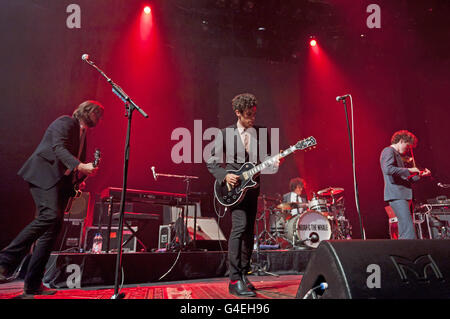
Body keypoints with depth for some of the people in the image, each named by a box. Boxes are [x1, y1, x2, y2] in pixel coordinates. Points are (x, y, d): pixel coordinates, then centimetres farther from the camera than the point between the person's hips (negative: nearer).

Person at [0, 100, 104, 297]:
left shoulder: (82, 133, 24)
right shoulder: (65, 122, -2)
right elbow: (58, 148, -19)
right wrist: (80, 166, -34)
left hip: (60, 181, 8)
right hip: (44, 175, -8)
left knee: (53, 228, 0)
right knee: (50, 215, -28)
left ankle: (33, 285, 2)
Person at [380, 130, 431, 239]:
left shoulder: (397, 155, 27)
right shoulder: (389, 151, -4)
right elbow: (387, 169, -24)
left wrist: (420, 175, 19)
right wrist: (409, 170, -17)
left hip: (403, 195, 11)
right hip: (396, 195, -11)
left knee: (405, 233, 8)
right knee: (409, 233, -17)